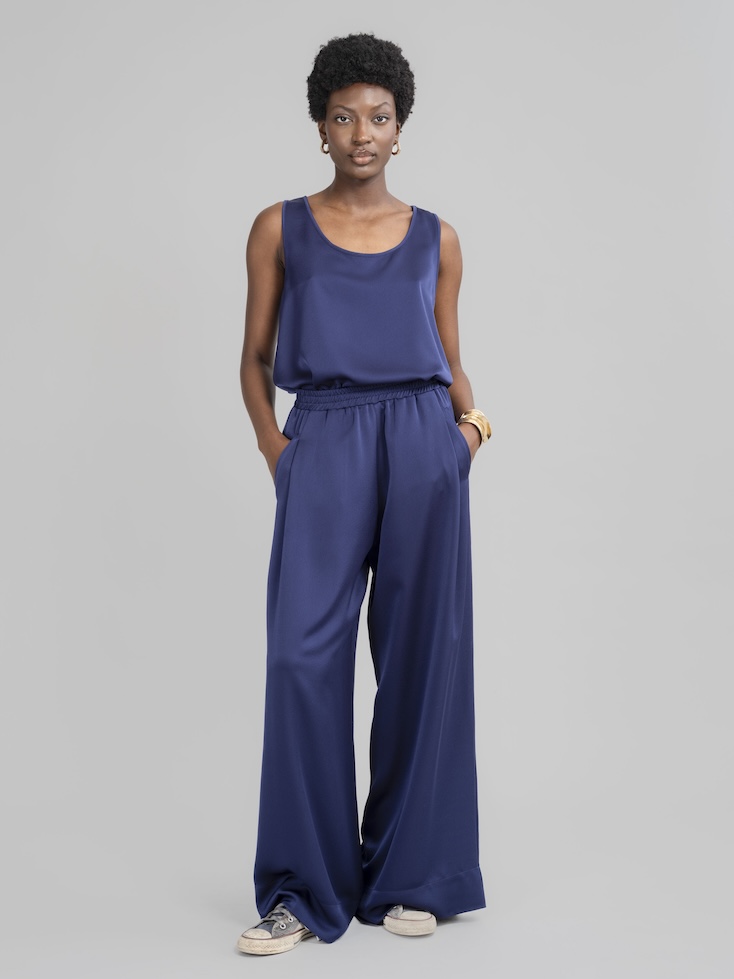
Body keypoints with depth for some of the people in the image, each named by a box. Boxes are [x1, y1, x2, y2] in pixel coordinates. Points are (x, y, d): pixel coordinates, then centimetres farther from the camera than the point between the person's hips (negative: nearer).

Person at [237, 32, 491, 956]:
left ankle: (408, 876, 16)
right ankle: (303, 890, 3)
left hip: (424, 444, 1)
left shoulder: (435, 238, 14)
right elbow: (255, 355, 12)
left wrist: (469, 419, -3)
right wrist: (269, 438, -4)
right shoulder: (280, 229, 11)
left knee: (421, 655, 2)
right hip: (324, 445, -1)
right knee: (304, 656, -9)